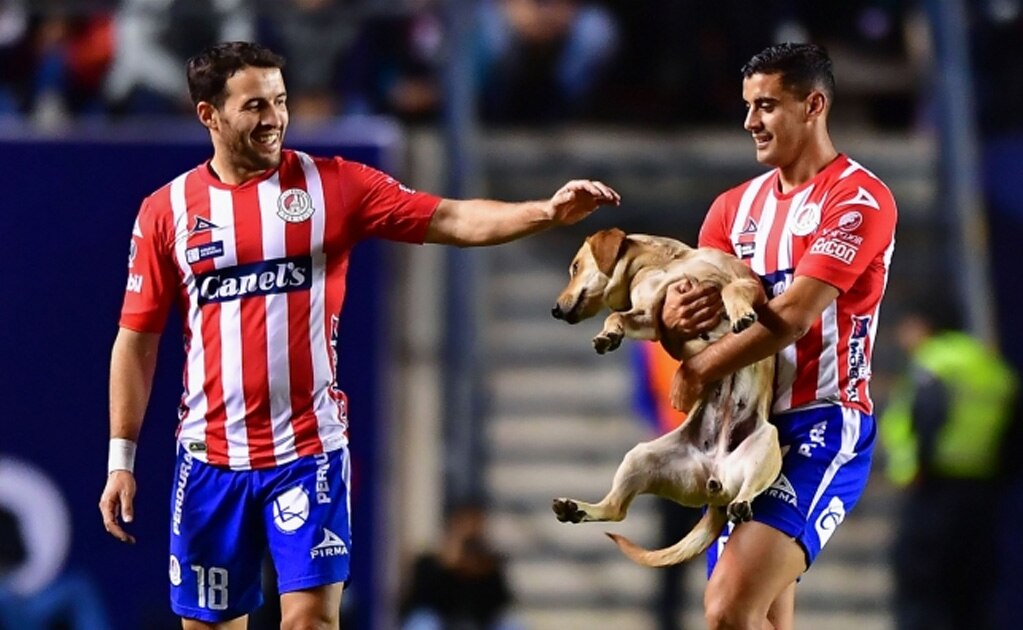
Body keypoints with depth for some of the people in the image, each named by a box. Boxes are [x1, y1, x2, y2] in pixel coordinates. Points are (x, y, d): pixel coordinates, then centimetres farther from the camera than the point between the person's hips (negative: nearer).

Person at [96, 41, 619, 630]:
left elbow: (451, 220, -7)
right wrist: (121, 460, 4)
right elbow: (136, 342, 6)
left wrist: (547, 212, -22)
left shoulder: (332, 184, 0)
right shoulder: (167, 210, 2)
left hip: (309, 452, -1)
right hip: (210, 459, 1)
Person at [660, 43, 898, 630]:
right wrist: (675, 314, -17)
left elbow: (793, 314, -19)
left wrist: (701, 371, -14)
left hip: (822, 428, -8)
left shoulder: (859, 199, -10)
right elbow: (697, 299, 7)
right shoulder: (736, 206, 14)